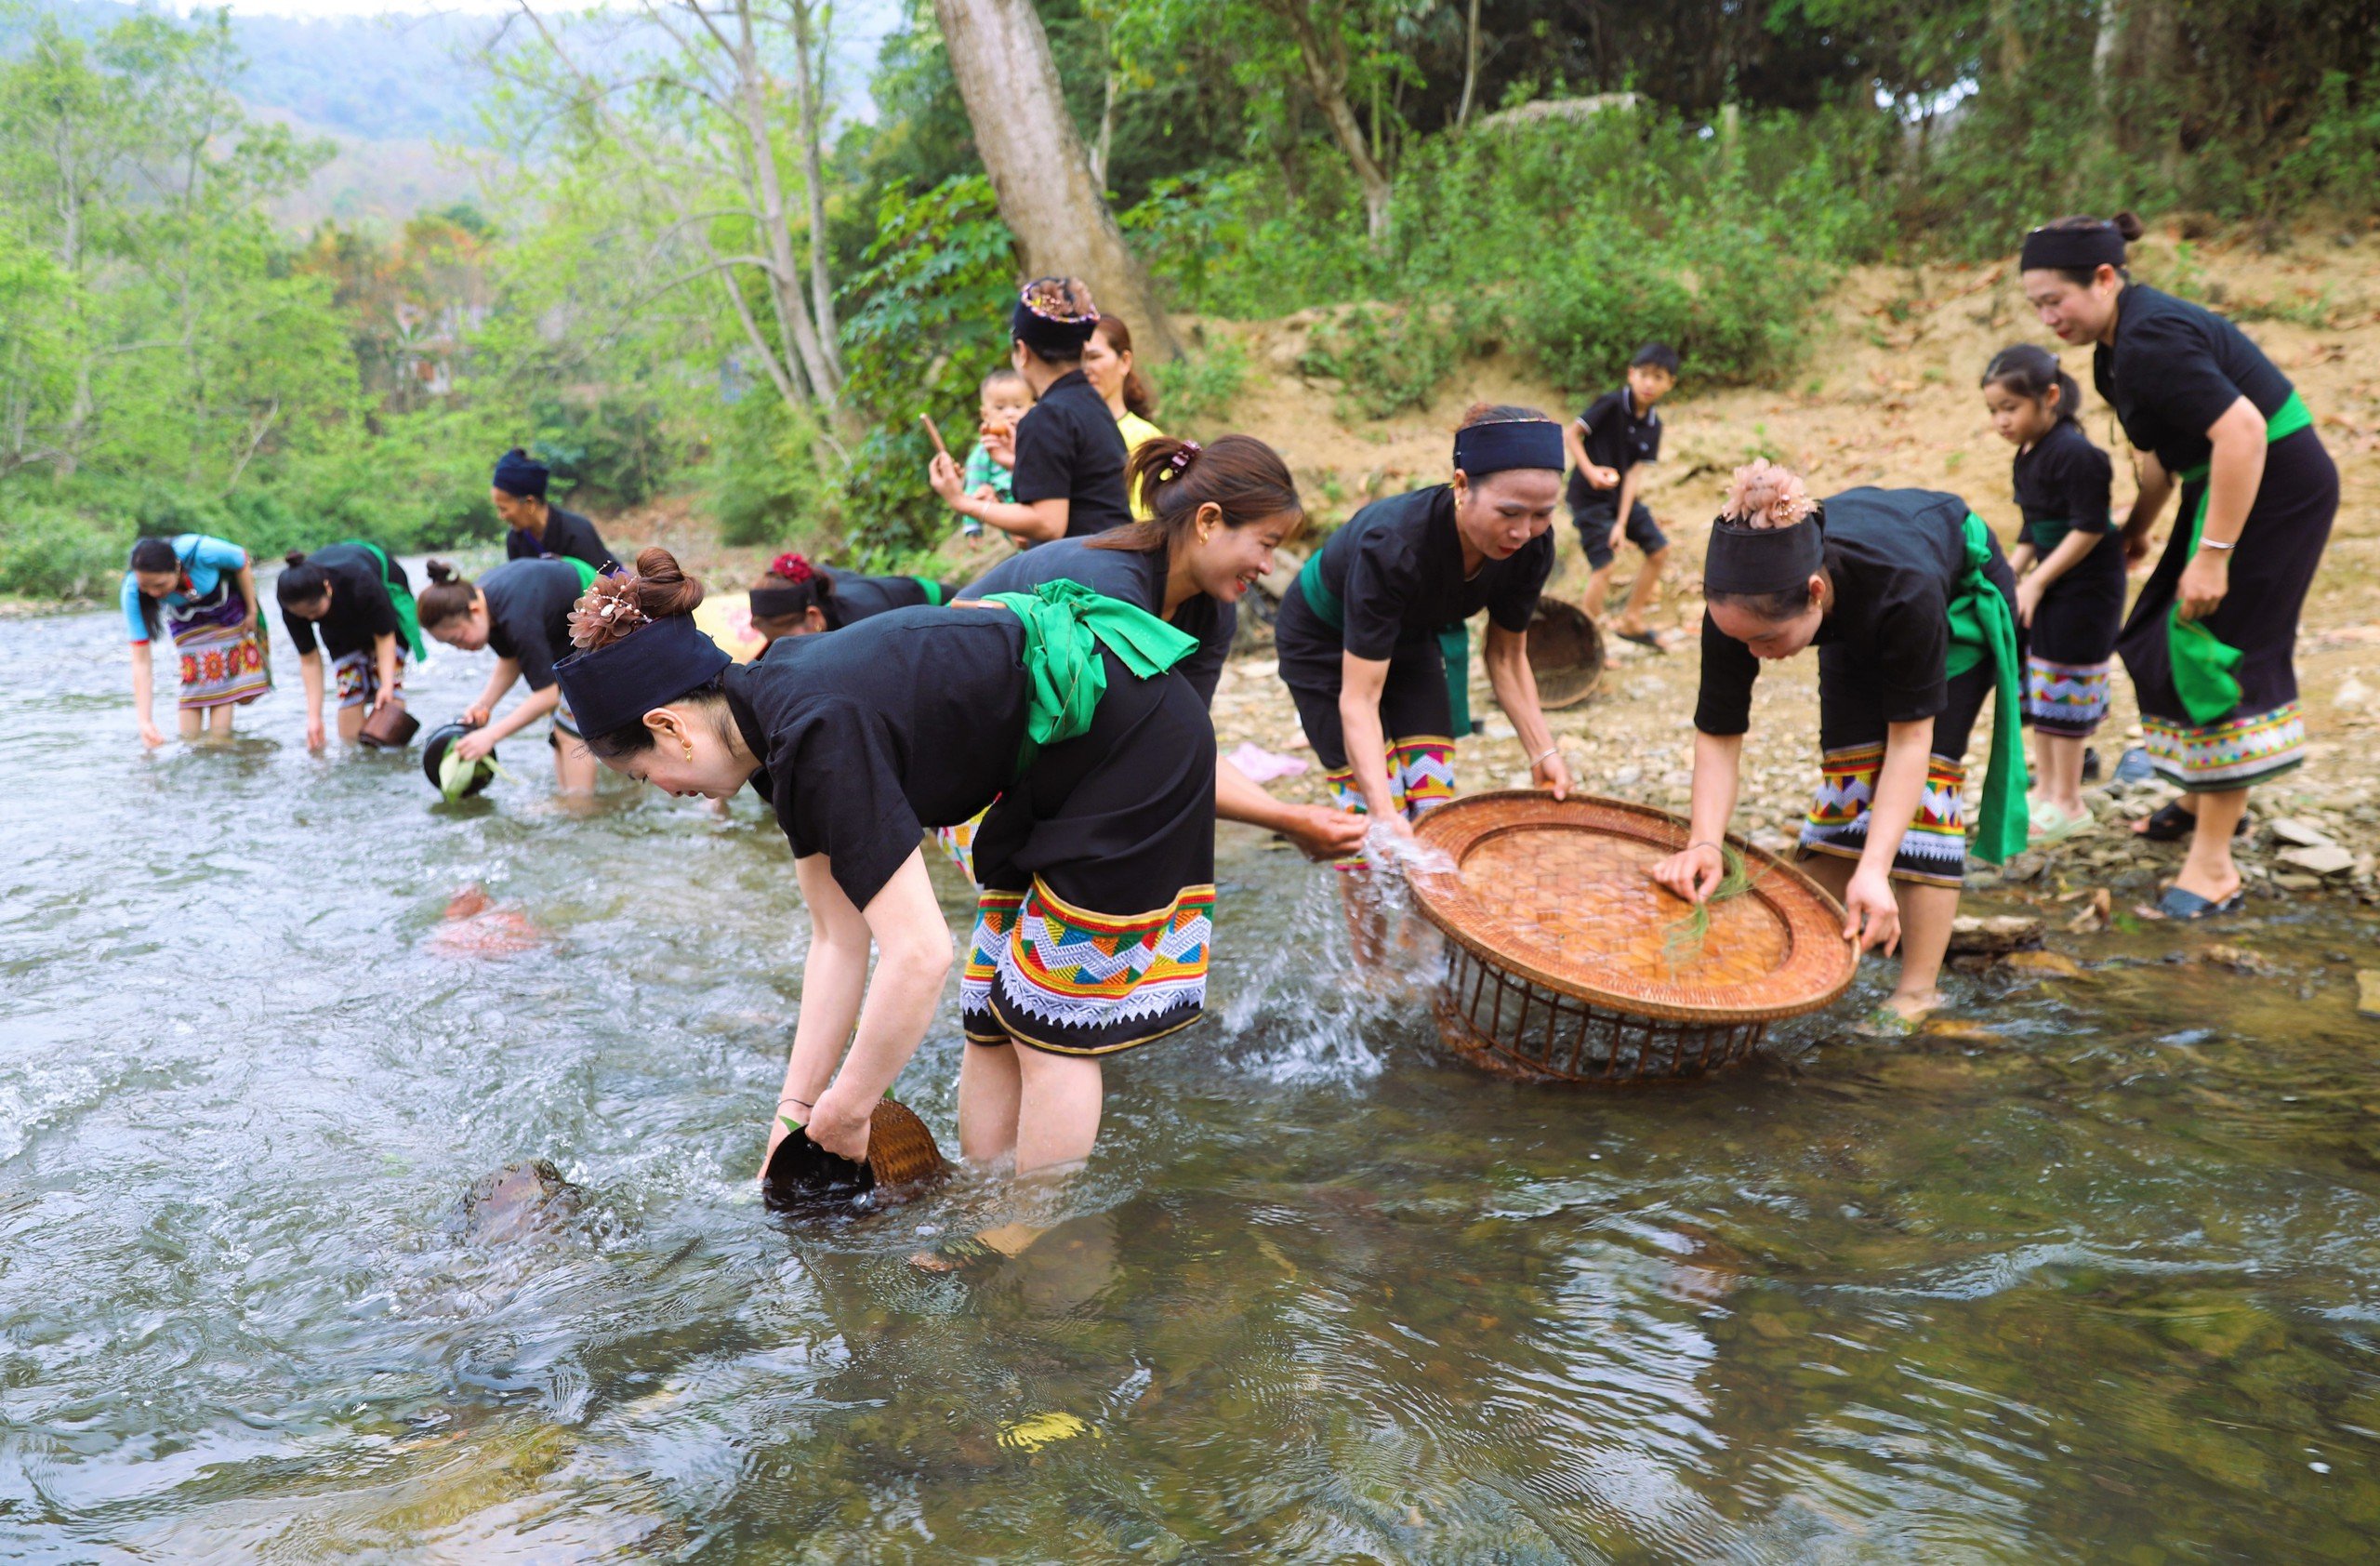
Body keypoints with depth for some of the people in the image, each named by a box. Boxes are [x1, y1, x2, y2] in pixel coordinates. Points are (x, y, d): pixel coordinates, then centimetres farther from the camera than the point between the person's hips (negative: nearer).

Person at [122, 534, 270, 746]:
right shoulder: (132, 591, -34)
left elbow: (241, 560, -17)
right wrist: (145, 721, -38)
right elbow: (141, 661, -32)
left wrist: (252, 611, -9)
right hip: (185, 618, 1)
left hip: (226, 606, -1)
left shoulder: (201, 551, -42)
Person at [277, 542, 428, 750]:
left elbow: (384, 634, -30)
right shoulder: (292, 604, -32)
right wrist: (314, 716, -25)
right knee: (350, 682, -10)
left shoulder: (360, 582, -44)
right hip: (339, 620, 3)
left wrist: (387, 684, -37)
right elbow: (309, 659, -23)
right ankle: (349, 745, -2)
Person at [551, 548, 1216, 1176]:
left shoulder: (819, 735, -29)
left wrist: (845, 1109, -19)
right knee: (990, 1016, 12)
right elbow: (839, 939, 3)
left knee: (1048, 1023, -3)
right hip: (1056, 764, 9)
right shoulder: (775, 716, 0)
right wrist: (795, 1108, 2)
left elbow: (920, 955, -33)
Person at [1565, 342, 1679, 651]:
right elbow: (1570, 434, -16)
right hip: (1590, 496, -7)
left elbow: (1635, 473, -5)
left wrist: (1622, 522, -13)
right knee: (1603, 566, -14)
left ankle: (1631, 621, 21)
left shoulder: (1653, 425, -1)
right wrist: (1590, 471, -29)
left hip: (1623, 495, 7)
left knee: (1659, 549, 7)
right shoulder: (1611, 404, -18)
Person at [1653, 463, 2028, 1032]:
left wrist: (1873, 869, -44)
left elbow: (1910, 735, -38)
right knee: (1848, 768, -8)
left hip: (1962, 595, -4)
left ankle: (1918, 993, -13)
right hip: (1859, 622, 4)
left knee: (1926, 771, -16)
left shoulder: (1904, 587, -46)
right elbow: (1717, 731, -27)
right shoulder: (1741, 600, -35)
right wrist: (1705, 841, -41)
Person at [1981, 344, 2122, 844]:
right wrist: (2010, 573, 6)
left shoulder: (2074, 453, -21)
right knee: (2037, 685, 14)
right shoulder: (2028, 456, 8)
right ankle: (2046, 789, 26)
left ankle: (2068, 804, 7)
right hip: (2050, 584, 9)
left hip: (2085, 587, -9)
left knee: (2063, 688, -3)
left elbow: (2089, 529, -22)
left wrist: (2037, 581, -19)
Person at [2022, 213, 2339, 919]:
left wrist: (2213, 555, -31)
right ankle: (2207, 799, 37)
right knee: (2164, 642, 17)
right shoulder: (2117, 345, 7)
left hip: (2275, 488, -10)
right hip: (2224, 485, 10)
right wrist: (2138, 527, 26)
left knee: (2210, 651, -10)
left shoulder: (2151, 340, -25)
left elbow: (2241, 432, -31)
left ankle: (2214, 866, -4)